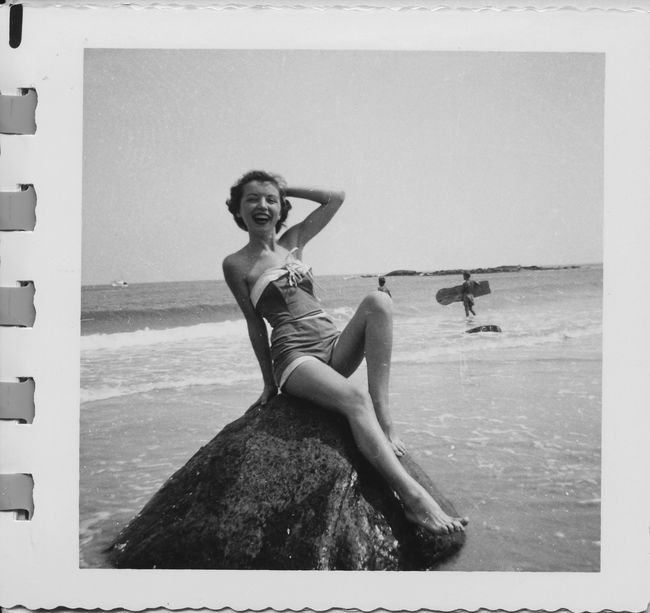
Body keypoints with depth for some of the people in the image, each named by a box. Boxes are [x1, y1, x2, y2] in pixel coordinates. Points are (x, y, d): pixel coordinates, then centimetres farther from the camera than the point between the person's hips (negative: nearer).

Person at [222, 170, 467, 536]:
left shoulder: (293, 241, 18)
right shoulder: (236, 264, 5)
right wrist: (270, 382, 6)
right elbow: (256, 325, 5)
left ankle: (384, 416, -27)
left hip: (334, 346, 5)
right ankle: (413, 498, -44)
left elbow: (336, 198, 16)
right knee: (356, 399, -33)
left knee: (378, 302, -23)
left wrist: (285, 188, 16)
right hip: (295, 357, -5)